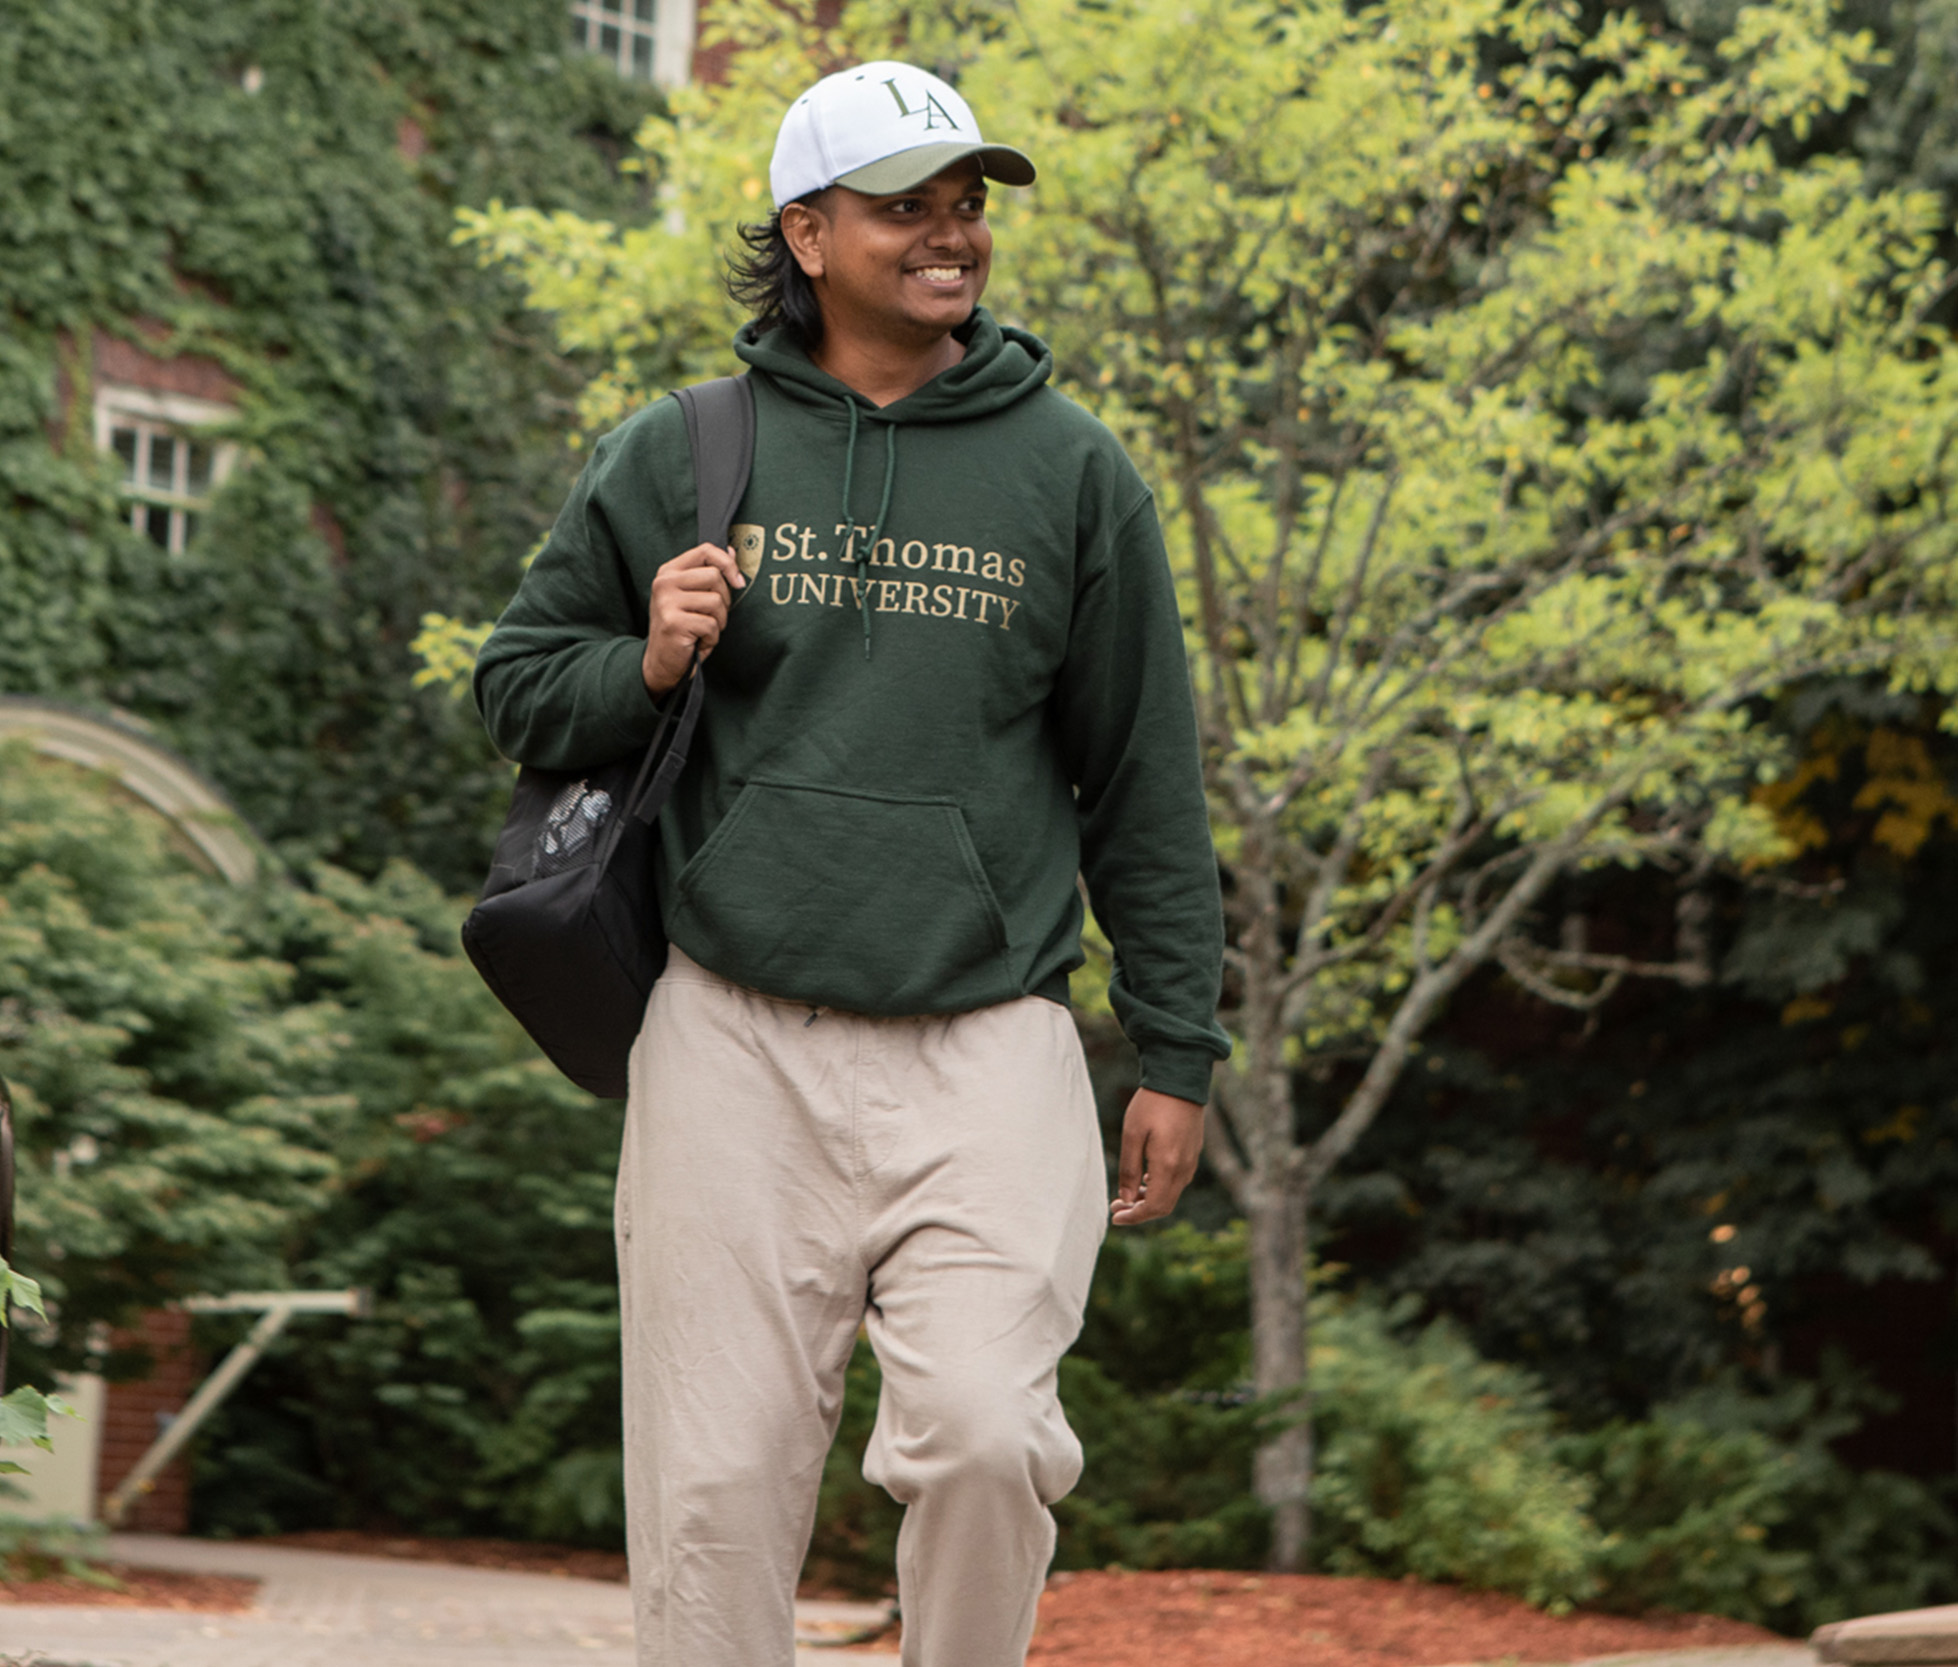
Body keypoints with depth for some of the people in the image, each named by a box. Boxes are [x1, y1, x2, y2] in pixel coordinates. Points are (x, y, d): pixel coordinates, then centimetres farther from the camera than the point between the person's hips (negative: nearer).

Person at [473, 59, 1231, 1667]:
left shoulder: (1071, 471, 8)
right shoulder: (676, 456, 8)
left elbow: (1145, 777, 11)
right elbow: (519, 681, 17)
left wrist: (1176, 1050, 8)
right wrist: (645, 670, -6)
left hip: (990, 1046, -1)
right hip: (736, 1044, 1)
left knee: (985, 1431, -16)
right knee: (720, 1481, 1)